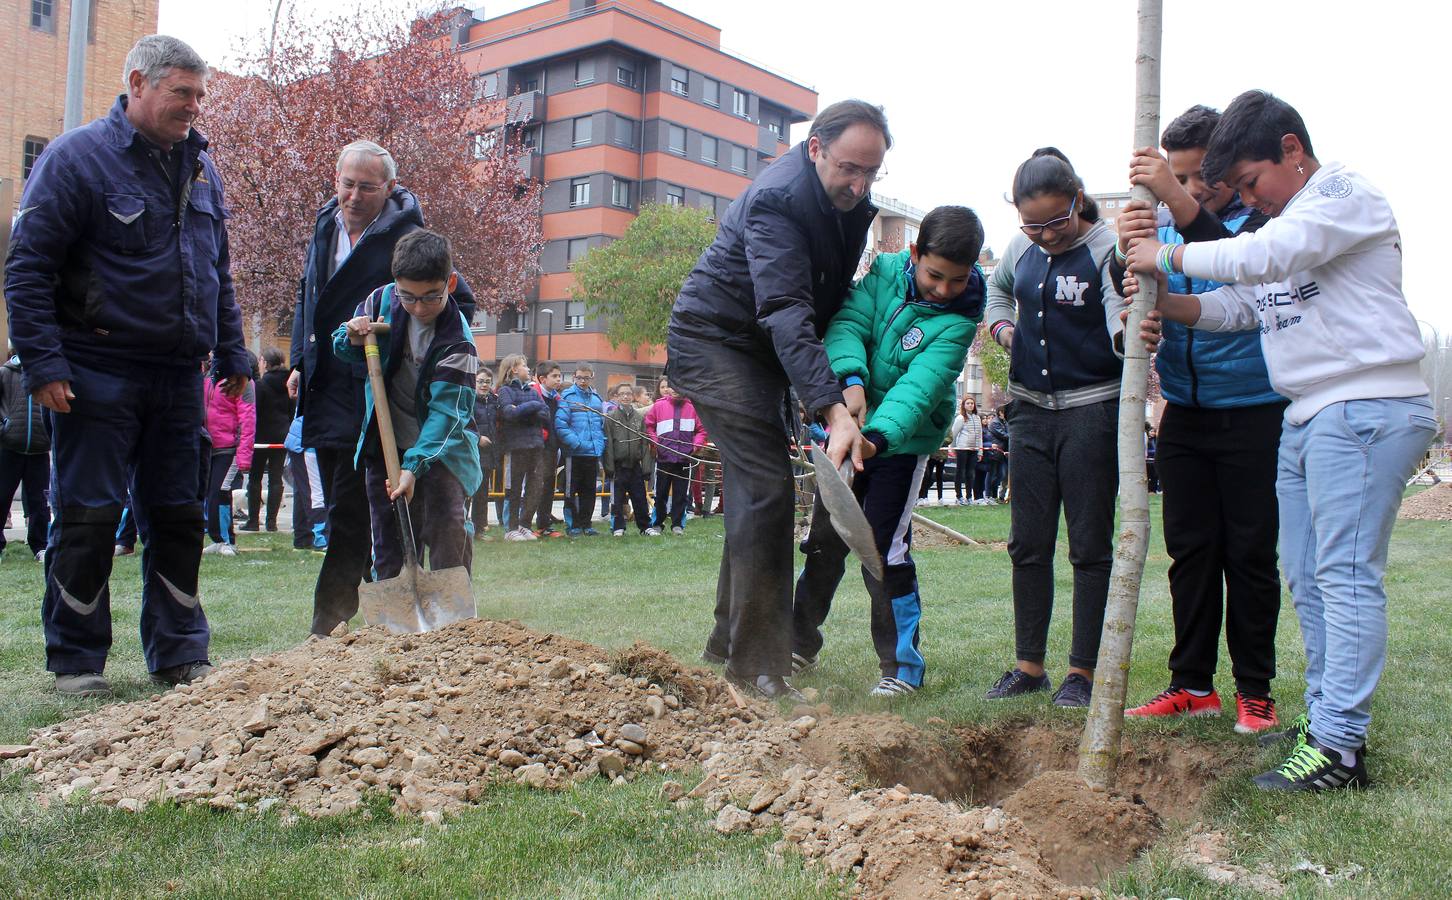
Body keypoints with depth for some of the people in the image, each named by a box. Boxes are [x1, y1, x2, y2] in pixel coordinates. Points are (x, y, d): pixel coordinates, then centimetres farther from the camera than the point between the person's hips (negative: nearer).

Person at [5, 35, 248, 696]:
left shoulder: (200, 166, 13)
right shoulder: (77, 157, -5)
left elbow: (219, 272, 21)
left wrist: (231, 352, 15)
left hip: (179, 376, 6)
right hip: (99, 375, -5)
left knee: (177, 517, 9)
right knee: (87, 517, 0)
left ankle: (180, 654, 18)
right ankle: (75, 662, 12)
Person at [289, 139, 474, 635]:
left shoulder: (406, 238, -11)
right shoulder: (325, 226, 11)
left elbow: (461, 302, -8)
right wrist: (300, 363, 19)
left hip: (371, 398, -8)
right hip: (324, 390, 8)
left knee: (349, 517, -8)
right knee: (342, 514, 15)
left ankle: (328, 629, -3)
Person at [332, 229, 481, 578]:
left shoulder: (457, 341, -21)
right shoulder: (382, 300, -7)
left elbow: (445, 410, -26)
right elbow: (341, 347, 11)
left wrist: (413, 465, -36)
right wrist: (353, 340, -14)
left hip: (441, 445, -4)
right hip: (385, 444, 4)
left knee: (447, 529, -18)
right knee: (389, 546, 8)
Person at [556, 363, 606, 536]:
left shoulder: (596, 398, 11)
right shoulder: (567, 396, -6)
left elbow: (602, 425, 16)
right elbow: (560, 424, -14)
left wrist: (600, 444, 3)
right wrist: (576, 443, -19)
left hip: (593, 453, 5)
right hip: (574, 453, -5)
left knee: (589, 491, 11)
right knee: (571, 491, 3)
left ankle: (586, 523, 21)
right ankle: (572, 525, 11)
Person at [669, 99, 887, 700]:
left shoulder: (852, 199, 0)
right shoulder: (777, 199, -27)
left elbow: (835, 295, 5)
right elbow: (787, 312, -38)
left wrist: (849, 378, -9)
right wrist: (831, 409, -48)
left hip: (764, 351, 9)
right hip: (714, 340, -9)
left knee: (758, 487, 13)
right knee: (766, 487, -17)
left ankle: (730, 639, 26)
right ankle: (757, 666, -13)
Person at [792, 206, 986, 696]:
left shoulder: (959, 320, -19)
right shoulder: (885, 271, -9)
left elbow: (920, 386, -31)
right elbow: (847, 323, -20)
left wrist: (877, 436, -46)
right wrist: (852, 378, -39)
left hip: (904, 440, -4)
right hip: (851, 429, 4)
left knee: (884, 548, -11)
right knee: (824, 539, 11)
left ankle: (903, 666, 5)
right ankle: (800, 643, 30)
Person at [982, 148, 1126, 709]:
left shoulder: (1107, 250, -12)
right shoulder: (1022, 248, 5)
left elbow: (1121, 328, -26)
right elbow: (998, 287, 28)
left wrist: (1129, 332, -49)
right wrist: (1001, 326, 7)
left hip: (1092, 409, -6)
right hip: (1031, 409, 6)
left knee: (1090, 546, 2)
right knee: (1028, 543, 10)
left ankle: (1083, 670, 12)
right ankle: (1029, 663, 21)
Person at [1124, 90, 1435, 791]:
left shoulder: (1348, 195, -6)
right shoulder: (1281, 224, 22)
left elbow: (1263, 257, -21)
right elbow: (1234, 307, 19)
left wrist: (1167, 255, -11)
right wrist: (1158, 303, 2)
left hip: (1365, 410, -10)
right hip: (1305, 417, 10)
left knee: (1345, 576, -12)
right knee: (1307, 577, 10)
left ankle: (1339, 749, -10)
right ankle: (1326, 718, 19)